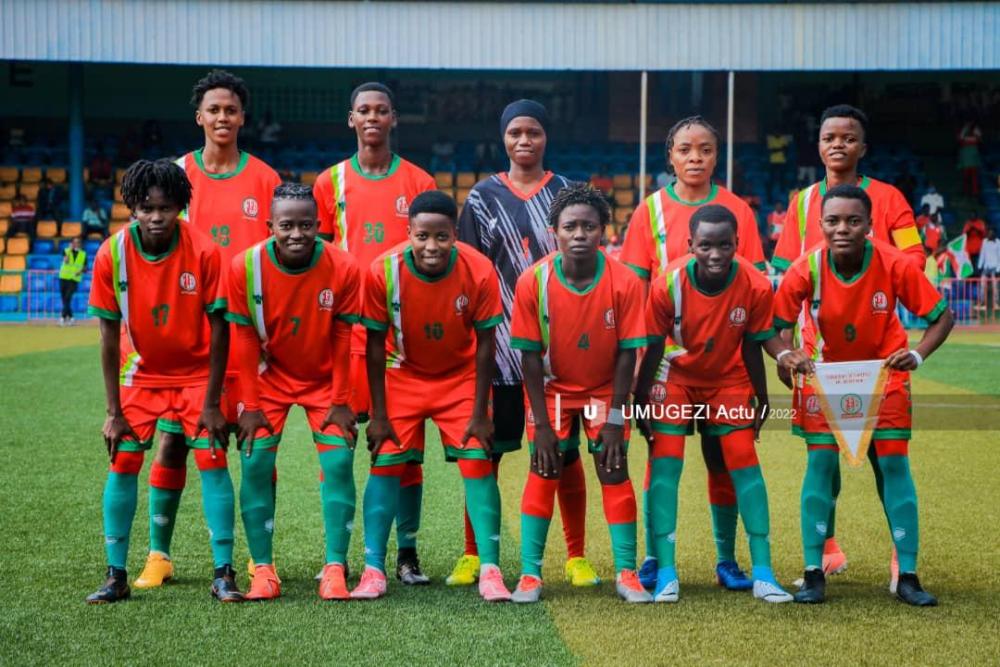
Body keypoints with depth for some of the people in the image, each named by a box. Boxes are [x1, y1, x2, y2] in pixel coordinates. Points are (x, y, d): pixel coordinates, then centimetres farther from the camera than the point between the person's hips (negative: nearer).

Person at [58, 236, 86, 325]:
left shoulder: (83, 254, 7)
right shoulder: (66, 251, 3)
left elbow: (85, 268, 11)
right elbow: (66, 261, -16)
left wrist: (81, 271, -10)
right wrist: (70, 250, -17)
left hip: (74, 279, -1)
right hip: (63, 278, 1)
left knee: (68, 298, -16)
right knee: (64, 299, 5)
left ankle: (63, 317, -17)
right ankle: (70, 316, 17)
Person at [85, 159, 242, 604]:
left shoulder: (203, 252, -21)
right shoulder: (112, 254, -16)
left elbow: (219, 331, -15)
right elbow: (110, 337, -10)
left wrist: (211, 403, -16)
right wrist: (113, 411, -10)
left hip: (196, 373, -2)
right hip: (141, 374, 2)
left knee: (212, 461, -10)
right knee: (123, 464, -4)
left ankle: (224, 574, -2)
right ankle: (116, 576, 5)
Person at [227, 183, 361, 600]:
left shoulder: (343, 268, -20)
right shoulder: (245, 266, -19)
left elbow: (342, 339, -10)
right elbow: (245, 339, -11)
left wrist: (339, 401, -8)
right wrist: (250, 405, -10)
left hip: (325, 379, 0)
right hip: (270, 376, 0)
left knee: (339, 464, -10)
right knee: (256, 465, -8)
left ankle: (335, 569, -4)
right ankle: (263, 569, 0)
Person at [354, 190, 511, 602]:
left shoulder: (479, 271, -24)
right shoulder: (384, 271, -24)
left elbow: (484, 343, -13)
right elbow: (376, 344, -13)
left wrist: (480, 413, -13)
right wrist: (378, 414, -12)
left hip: (461, 377, 0)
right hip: (403, 376, 0)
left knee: (478, 463, -9)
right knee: (386, 464, -5)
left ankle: (490, 571, -4)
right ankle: (373, 570, 2)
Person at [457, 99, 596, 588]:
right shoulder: (484, 196, 6)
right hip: (500, 343, 0)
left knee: (565, 451, 4)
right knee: (486, 449, 2)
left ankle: (576, 557, 14)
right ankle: (473, 555, 13)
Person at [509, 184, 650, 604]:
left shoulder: (625, 282, -21)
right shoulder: (533, 281, -21)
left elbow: (626, 353, -14)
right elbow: (530, 356, -15)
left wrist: (615, 419, -16)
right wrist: (541, 424, -15)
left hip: (605, 391, 0)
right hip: (552, 390, 0)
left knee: (614, 472, -5)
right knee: (543, 473, -6)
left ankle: (626, 573, 4)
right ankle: (530, 574, 1)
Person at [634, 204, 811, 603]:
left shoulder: (756, 286, -24)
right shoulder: (668, 285, -26)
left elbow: (754, 344, -9)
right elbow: (653, 348, -15)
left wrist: (761, 399, -1)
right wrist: (640, 402, -10)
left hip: (729, 380, 1)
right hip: (675, 379, -1)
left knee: (745, 465, -4)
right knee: (665, 464, -10)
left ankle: (763, 574, 1)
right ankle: (665, 573, -6)